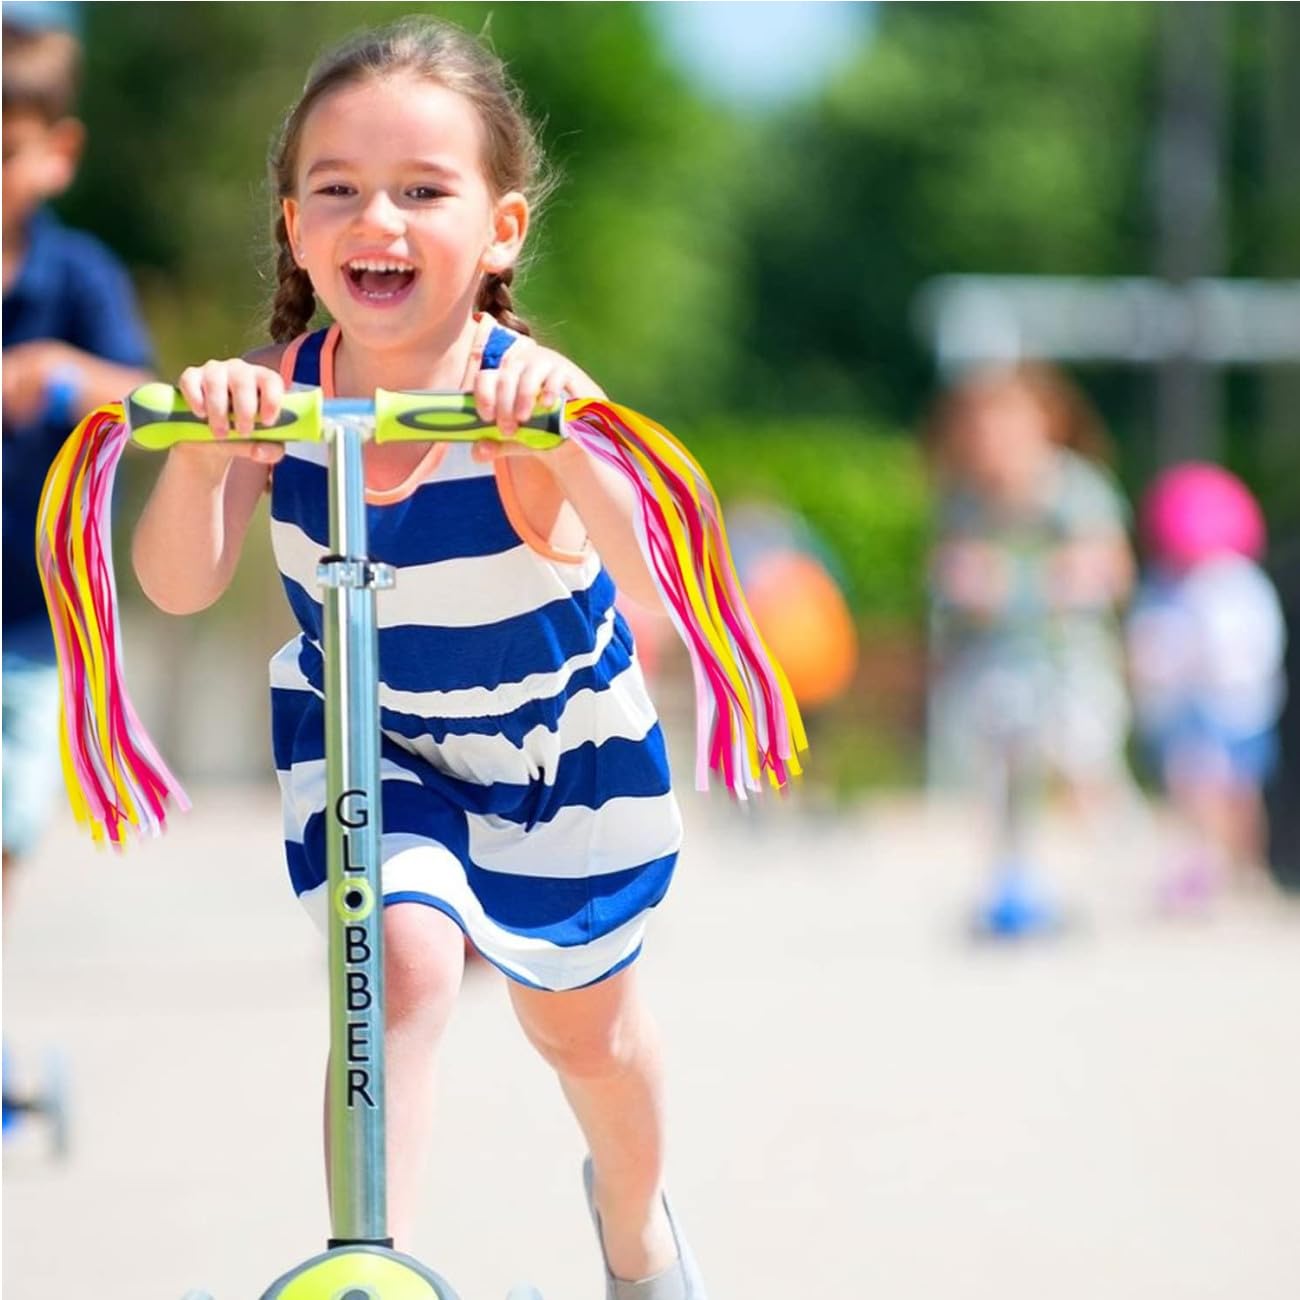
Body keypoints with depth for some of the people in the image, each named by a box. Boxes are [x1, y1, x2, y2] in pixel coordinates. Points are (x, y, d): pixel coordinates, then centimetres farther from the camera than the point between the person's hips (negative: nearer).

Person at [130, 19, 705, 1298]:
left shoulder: (527, 396, -35)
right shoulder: (273, 388, -25)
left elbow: (665, 594, -48)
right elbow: (178, 584, -36)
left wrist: (567, 447, -65)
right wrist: (203, 451, -55)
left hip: (558, 747, -1)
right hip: (365, 737, 1)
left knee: (582, 1027, 20)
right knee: (404, 964, -26)